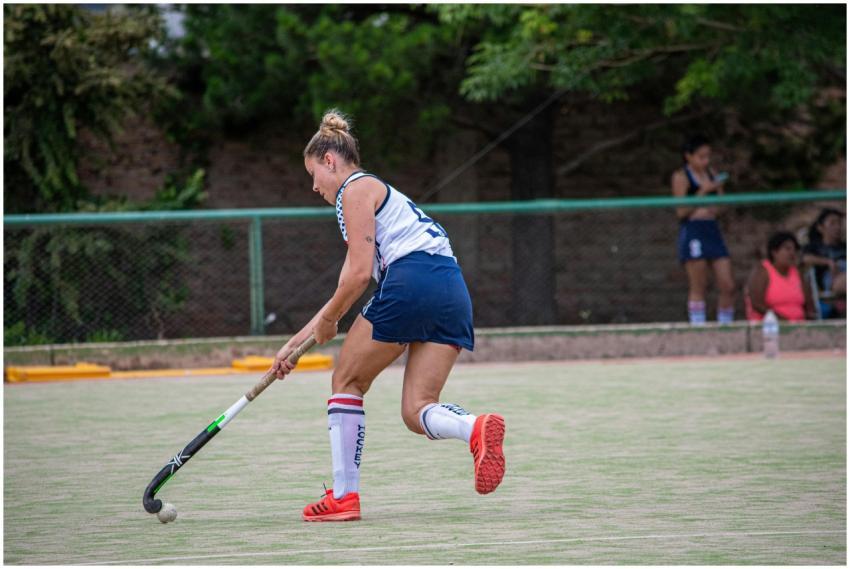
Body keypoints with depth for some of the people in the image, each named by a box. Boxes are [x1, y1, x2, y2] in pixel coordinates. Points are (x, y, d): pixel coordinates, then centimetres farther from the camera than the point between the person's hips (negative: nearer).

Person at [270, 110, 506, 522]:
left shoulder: (355, 189, 5)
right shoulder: (381, 194, 33)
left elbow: (359, 274, -6)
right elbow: (348, 288, 35)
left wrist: (327, 321, 10)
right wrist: (294, 343, 37)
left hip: (410, 283, -8)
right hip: (453, 292, 8)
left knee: (346, 383, 10)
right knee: (416, 412, 3)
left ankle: (343, 495, 8)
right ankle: (476, 428, -28)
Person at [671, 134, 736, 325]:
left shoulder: (711, 175, 14)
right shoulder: (681, 177, -4)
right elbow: (681, 212, -10)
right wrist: (703, 192, -15)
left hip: (713, 229, 6)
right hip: (692, 231, -6)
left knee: (728, 286, 1)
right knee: (698, 288, -4)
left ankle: (726, 325, 11)